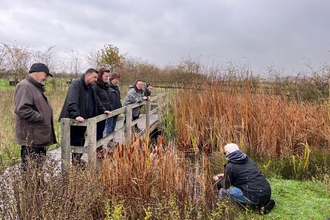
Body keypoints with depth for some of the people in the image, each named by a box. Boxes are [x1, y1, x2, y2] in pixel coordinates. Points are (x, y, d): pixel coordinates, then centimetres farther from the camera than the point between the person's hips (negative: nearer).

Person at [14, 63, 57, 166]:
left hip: (40, 137, 10)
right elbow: (22, 109, -25)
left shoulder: (36, 87, 19)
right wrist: (41, 118, -20)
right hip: (31, 138, -10)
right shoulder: (24, 86, -14)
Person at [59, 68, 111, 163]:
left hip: (83, 120, 9)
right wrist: (76, 115, -39)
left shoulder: (90, 87, 15)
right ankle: (75, 162, 6)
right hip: (74, 121, -9)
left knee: (81, 142, 16)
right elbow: (72, 102, -28)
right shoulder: (76, 84, -14)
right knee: (76, 143, -4)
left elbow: (96, 100, 27)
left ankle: (78, 161, 28)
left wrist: (103, 110, 17)